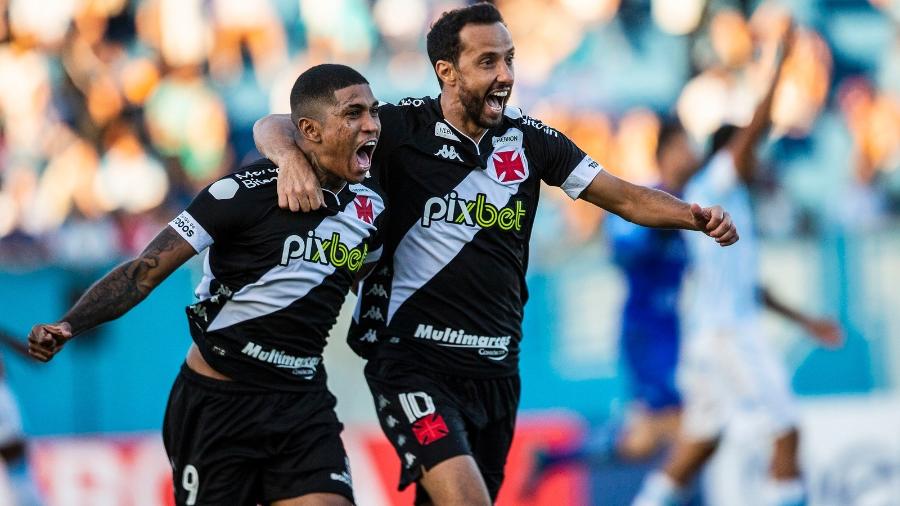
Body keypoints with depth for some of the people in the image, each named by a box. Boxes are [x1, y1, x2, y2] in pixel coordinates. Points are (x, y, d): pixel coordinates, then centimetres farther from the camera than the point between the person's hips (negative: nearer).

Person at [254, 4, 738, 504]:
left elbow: (626, 197, 8)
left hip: (496, 369, 5)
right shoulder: (404, 128, -8)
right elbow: (275, 127, -9)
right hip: (413, 363, -5)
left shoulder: (527, 138, 4)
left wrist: (696, 215, -10)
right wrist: (292, 157, -32)